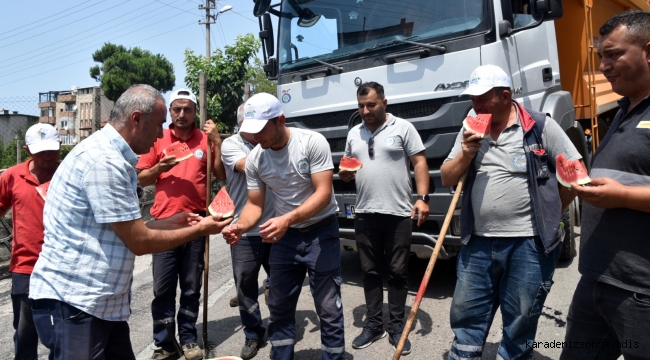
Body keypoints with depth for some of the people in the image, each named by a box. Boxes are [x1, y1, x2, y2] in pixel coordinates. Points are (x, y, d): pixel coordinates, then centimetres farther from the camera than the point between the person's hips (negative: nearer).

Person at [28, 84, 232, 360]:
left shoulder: (110, 154, 12)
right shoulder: (104, 160, -21)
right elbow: (140, 241, -18)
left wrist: (169, 222, 11)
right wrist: (201, 230, -7)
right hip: (72, 302, -9)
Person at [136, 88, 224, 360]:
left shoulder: (206, 139, 5)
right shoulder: (158, 139, 5)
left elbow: (221, 175, 0)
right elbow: (141, 179, 8)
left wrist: (217, 141, -7)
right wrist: (158, 168, -11)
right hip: (164, 221, 0)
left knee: (192, 287, 9)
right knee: (163, 287, 3)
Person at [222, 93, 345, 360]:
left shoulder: (312, 142, -19)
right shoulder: (254, 159, -5)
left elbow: (324, 194, -23)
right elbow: (255, 204, 0)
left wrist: (287, 219, -36)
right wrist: (240, 226, -23)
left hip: (321, 231, -4)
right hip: (285, 235, 5)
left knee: (328, 308, 1)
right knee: (279, 306, 13)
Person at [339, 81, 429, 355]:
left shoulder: (403, 128, -1)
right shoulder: (353, 134, 13)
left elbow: (420, 163, -4)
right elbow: (346, 170, 20)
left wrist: (423, 197, -14)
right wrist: (344, 174, -4)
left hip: (398, 213, -4)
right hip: (364, 214, 4)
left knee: (397, 272, 5)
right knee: (370, 271, 11)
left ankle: (397, 327, 17)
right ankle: (373, 324, 23)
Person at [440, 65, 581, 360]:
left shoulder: (541, 126, -4)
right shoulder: (470, 131, 9)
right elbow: (446, 179, 8)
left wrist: (546, 213, 2)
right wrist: (466, 153, -9)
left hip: (529, 244, -4)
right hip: (478, 243, 4)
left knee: (519, 326, 11)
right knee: (465, 318, 13)